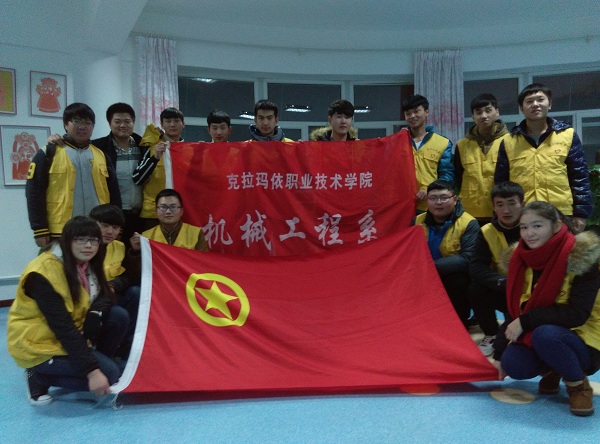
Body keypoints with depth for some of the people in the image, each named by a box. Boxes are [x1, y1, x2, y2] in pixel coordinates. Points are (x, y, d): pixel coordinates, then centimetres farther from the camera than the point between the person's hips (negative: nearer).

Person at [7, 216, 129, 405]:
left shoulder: (86, 264, 0)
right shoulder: (43, 273, -26)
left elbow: (104, 296, 1)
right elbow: (62, 327, -30)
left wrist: (95, 315, -25)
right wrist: (92, 370, -32)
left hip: (72, 333, 8)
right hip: (39, 344, -8)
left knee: (118, 315, -12)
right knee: (110, 374, -18)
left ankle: (99, 361, 4)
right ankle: (40, 377, -2)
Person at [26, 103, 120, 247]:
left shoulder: (101, 155, 13)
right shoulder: (49, 153, 1)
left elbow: (113, 192, 14)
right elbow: (34, 192, -3)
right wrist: (40, 230, -8)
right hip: (61, 234, -3)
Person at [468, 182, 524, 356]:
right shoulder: (487, 232, -8)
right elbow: (476, 267, -16)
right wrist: (503, 283, -32)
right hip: (502, 292, 3)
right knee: (476, 289, -24)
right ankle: (491, 335, 1)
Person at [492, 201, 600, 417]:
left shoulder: (580, 257, -18)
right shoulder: (523, 258, 0)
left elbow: (578, 314, -25)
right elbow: (515, 311, 3)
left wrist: (525, 321, -26)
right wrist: (498, 353, -1)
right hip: (536, 336, 5)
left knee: (545, 334, -35)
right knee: (512, 364, -23)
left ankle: (579, 385, -7)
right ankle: (552, 372, 10)